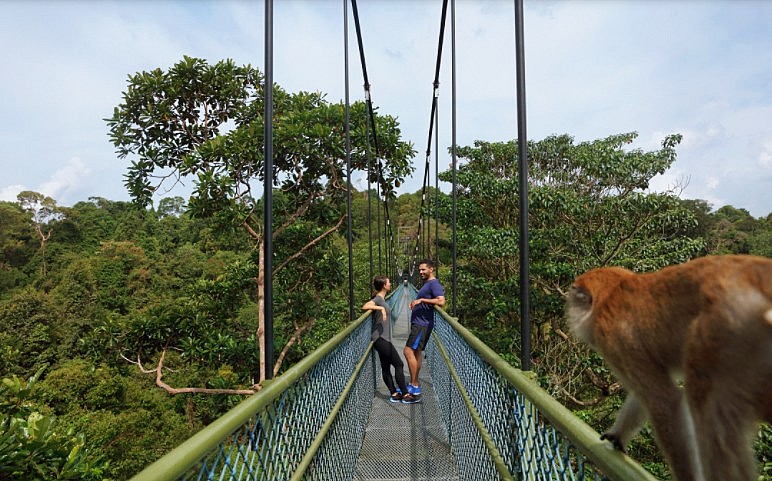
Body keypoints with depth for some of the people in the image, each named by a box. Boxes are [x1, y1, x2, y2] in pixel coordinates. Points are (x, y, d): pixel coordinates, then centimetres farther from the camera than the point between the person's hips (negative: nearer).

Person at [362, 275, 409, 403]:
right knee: (399, 364, -6)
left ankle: (394, 393, 18)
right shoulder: (378, 299, -15)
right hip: (380, 339, -9)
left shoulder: (382, 299, 12)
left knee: (386, 367, 12)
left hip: (384, 338, 9)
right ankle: (405, 393, 0)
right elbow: (365, 306, -34)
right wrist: (381, 308, -38)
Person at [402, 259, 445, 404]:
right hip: (419, 323, 10)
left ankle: (415, 387, -8)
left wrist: (422, 300, -28)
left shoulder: (434, 284, -13)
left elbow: (441, 301, -28)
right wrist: (416, 303, 17)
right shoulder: (427, 284, 18)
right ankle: (414, 384, 22)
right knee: (417, 352, 13)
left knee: (409, 351, -13)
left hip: (422, 324, -10)